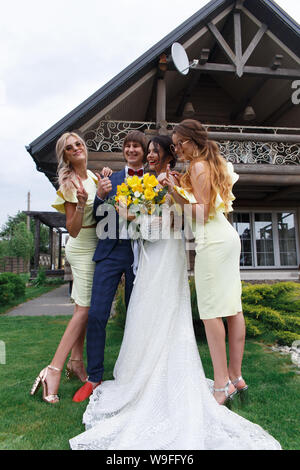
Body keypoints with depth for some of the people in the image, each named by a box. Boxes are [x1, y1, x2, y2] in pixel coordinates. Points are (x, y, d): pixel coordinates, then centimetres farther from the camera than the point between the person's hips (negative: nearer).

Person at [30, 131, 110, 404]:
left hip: (92, 248, 8)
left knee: (83, 308, 11)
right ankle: (53, 370, -2)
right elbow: (73, 230, -19)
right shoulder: (70, 183, -15)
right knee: (84, 309, -7)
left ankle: (76, 362, 21)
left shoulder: (91, 176, 8)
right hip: (83, 249, -8)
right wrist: (80, 204, -35)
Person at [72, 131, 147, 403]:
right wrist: (101, 196, -11)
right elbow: (99, 218, 6)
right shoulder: (112, 179, 12)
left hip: (139, 252, -1)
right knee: (96, 315, -2)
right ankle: (94, 378, 15)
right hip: (111, 250, 2)